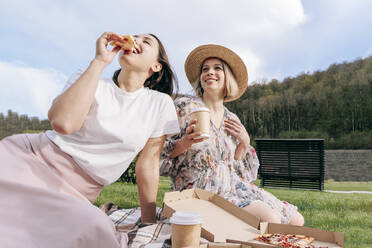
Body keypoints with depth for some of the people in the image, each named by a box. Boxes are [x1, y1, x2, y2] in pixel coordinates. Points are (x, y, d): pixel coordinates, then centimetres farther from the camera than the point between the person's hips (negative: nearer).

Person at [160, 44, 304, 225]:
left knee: (296, 220, 0)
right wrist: (186, 142, -23)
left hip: (234, 187, 6)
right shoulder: (185, 107, -5)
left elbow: (238, 169, 13)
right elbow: (160, 154, -7)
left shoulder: (233, 120, 10)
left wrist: (244, 143, -2)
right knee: (270, 219, -23)